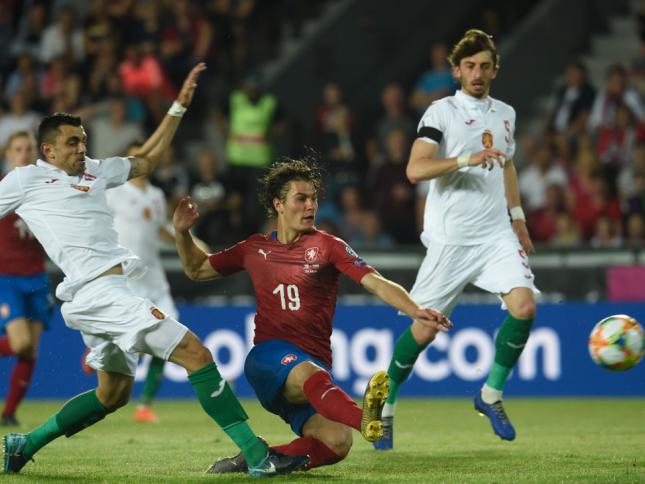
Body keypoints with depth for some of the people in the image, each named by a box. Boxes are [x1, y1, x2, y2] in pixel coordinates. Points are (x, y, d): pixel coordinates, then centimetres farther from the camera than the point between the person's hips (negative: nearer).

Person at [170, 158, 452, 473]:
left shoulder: (327, 246, 7)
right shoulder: (255, 248, 15)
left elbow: (376, 283, -7)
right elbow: (196, 270, 30)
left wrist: (416, 311, -22)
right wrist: (182, 232, 13)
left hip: (314, 366, 1)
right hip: (270, 357, -1)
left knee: (337, 442, -27)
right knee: (310, 374, -40)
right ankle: (367, 420, -71)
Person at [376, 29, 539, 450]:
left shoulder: (505, 114, 13)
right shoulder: (442, 112, -6)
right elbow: (415, 169, -18)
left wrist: (518, 216, 24)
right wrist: (467, 160, -28)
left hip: (497, 234, 5)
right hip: (450, 238, -5)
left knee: (524, 305, -15)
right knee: (425, 328, -3)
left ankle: (492, 395, 3)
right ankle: (385, 407, 16)